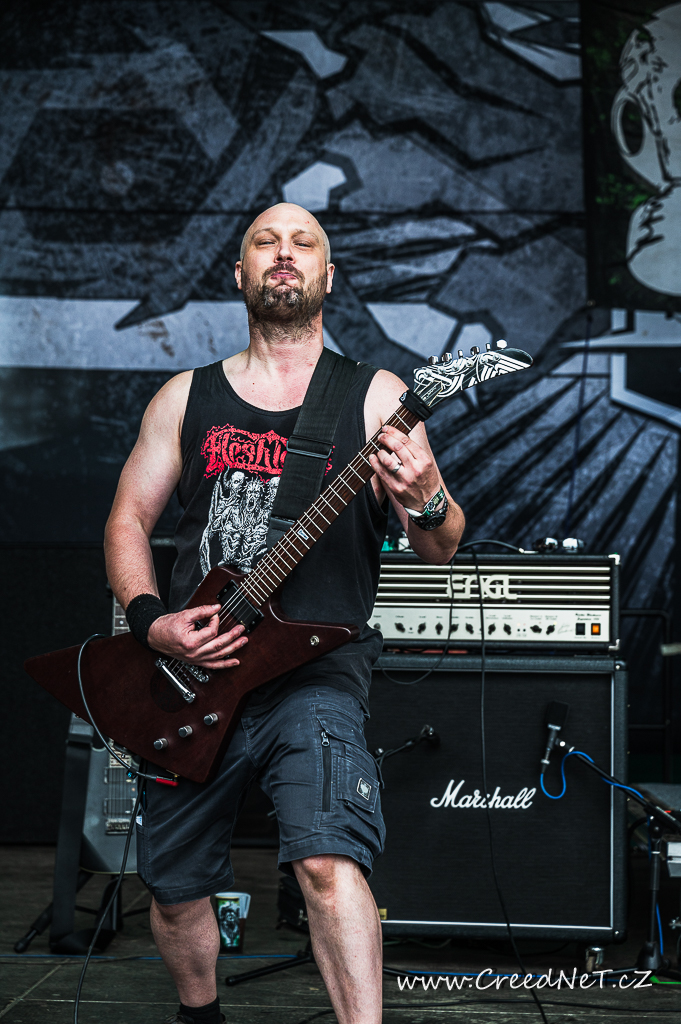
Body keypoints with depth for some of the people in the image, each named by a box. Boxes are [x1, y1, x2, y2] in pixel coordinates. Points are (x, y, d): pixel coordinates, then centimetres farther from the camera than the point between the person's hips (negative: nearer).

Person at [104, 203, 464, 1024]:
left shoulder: (374, 397, 2)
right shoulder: (187, 398, 10)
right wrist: (151, 621, -6)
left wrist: (424, 503, -27)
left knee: (328, 860, -27)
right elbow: (128, 519, 12)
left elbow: (439, 552, -3)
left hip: (316, 671, -3)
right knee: (174, 889, 14)